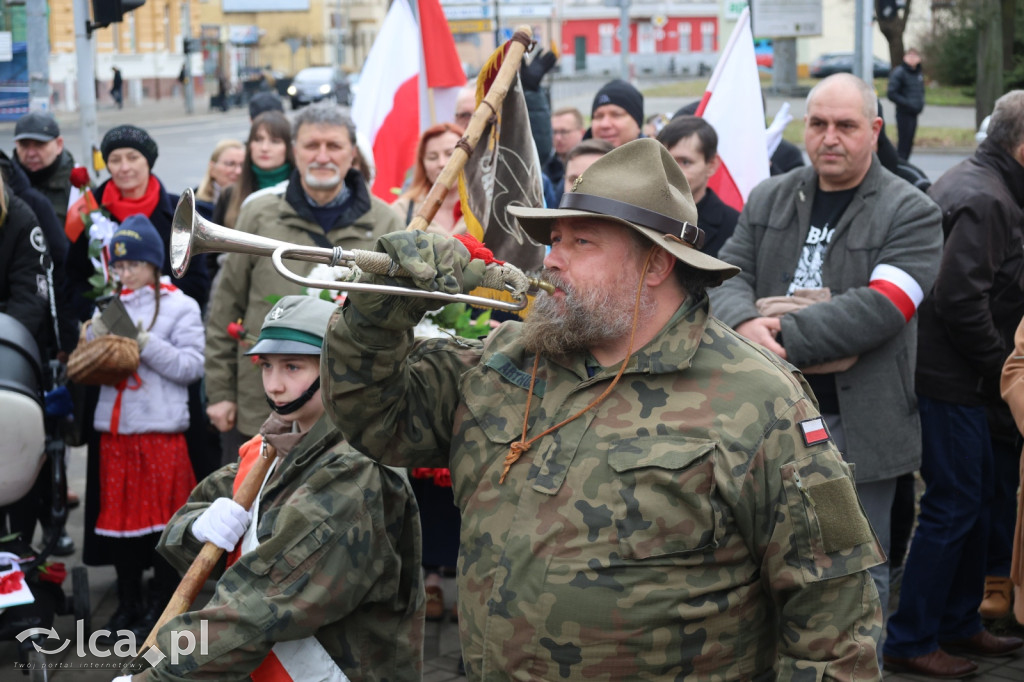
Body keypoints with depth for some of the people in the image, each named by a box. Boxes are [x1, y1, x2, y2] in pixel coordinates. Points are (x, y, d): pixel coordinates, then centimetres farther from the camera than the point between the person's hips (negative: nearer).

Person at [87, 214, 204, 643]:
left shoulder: (179, 307, -1)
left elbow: (192, 366, -10)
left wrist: (146, 344, -16)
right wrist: (96, 339, -5)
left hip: (161, 429, -4)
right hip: (115, 428, 5)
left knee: (161, 514, 1)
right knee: (120, 514, 9)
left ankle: (162, 608, 12)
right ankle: (127, 606, 20)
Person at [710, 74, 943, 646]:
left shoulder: (911, 213, -4)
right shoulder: (768, 200, 11)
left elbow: (880, 308, -18)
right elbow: (727, 276, 1)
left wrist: (782, 337, -24)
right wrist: (745, 323, -23)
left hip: (859, 423, -4)